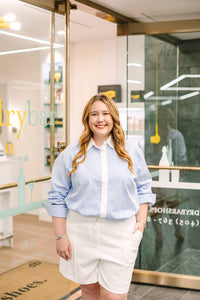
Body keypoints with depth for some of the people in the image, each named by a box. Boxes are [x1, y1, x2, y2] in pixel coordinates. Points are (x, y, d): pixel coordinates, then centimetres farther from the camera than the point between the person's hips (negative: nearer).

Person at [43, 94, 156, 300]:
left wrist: (141, 222, 1)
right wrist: (61, 236, 0)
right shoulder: (71, 154, 2)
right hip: (81, 232, 1)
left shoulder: (132, 153, 6)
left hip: (120, 233, 0)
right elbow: (58, 198, 3)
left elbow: (143, 189, 12)